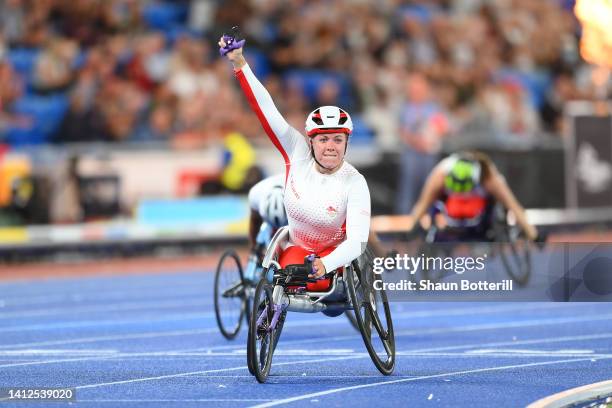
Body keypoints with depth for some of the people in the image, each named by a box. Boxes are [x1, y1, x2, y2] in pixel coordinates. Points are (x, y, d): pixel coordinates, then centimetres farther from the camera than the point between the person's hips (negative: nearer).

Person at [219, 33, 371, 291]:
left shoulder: (354, 183, -22)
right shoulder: (299, 153, -13)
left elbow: (357, 241, -31)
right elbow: (265, 110, -17)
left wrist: (325, 265, -51)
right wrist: (239, 64, -25)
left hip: (334, 252, -2)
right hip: (296, 248, 2)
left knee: (317, 282, -33)